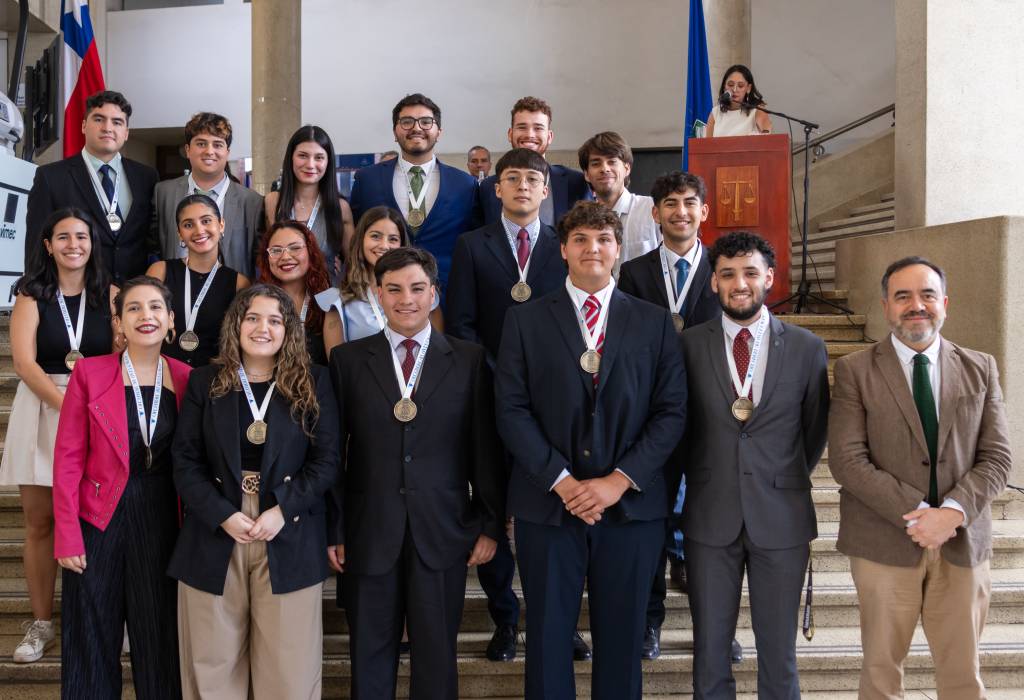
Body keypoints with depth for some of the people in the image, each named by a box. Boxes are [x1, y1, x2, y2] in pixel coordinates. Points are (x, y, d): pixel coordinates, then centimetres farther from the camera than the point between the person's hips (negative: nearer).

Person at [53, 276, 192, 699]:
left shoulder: (186, 378, 1)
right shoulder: (89, 373, -5)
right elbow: (68, 459, -5)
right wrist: (67, 534, -9)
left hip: (162, 521, 2)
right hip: (99, 520, -1)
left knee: (161, 638, 12)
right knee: (92, 642, 10)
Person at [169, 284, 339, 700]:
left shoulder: (313, 383, 3)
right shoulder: (205, 383, 6)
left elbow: (326, 461, -1)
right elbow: (185, 462, 2)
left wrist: (282, 510, -14)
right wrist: (222, 515, -13)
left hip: (289, 542, -1)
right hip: (215, 536, 1)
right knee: (213, 664, 10)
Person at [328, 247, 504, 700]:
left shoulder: (470, 360, 2)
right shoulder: (347, 360, 2)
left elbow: (485, 448, 2)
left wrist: (490, 525, 0)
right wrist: (332, 529, 0)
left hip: (443, 532, 0)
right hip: (369, 534, 1)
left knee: (437, 658, 11)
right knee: (369, 658, 13)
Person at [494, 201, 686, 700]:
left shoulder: (654, 322, 7)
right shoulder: (524, 321, 4)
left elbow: (671, 411, 1)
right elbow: (512, 411, -3)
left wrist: (619, 481, -10)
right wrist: (562, 482, -12)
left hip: (631, 504, 1)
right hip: (547, 504, 0)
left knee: (621, 636, 10)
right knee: (548, 635, 8)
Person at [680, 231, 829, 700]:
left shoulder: (807, 349, -1)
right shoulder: (690, 344, -2)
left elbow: (815, 432, 9)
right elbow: (680, 426, 7)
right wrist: (705, 482, 8)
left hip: (782, 520, 0)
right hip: (709, 519, 0)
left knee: (779, 652, 10)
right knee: (710, 648, 11)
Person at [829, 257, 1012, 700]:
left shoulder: (981, 369, 7)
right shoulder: (855, 371, -3)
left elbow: (997, 456, 1)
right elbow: (847, 460, -10)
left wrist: (953, 511, -15)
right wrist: (915, 513, -17)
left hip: (963, 542, 3)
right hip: (885, 542, -2)